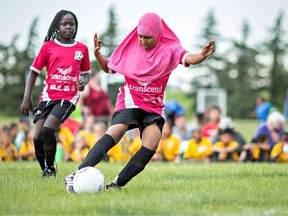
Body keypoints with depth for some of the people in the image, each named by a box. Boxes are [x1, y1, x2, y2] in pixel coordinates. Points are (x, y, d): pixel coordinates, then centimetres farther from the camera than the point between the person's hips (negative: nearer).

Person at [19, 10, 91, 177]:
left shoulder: (82, 49, 7)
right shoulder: (48, 46, 6)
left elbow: (86, 73, 19)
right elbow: (34, 72, 9)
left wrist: (84, 82, -5)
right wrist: (27, 98, 2)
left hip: (68, 97, -2)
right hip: (48, 96, 2)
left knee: (48, 130, -22)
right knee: (38, 136, -8)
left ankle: (50, 168, -2)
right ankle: (45, 170, 14)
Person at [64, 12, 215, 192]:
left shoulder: (169, 48, -5)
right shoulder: (130, 47, -1)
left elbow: (186, 58, -26)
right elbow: (109, 68, 12)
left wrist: (202, 56, -49)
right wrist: (97, 54, -9)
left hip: (154, 107, 2)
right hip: (130, 102, -2)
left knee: (150, 148, -17)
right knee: (114, 134, -25)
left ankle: (117, 184, -8)